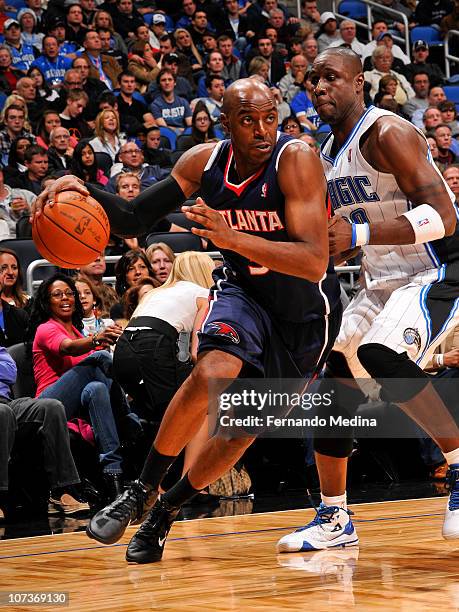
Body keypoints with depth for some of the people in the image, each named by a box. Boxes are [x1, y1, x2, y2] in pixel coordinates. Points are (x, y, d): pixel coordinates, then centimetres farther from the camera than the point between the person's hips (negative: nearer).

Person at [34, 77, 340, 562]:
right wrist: (85, 192, -28)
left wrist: (231, 237, -49)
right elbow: (134, 218, -7)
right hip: (243, 289, 2)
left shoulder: (295, 160, -29)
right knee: (213, 373, -28)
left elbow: (315, 263, -38)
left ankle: (167, 509, 28)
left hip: (304, 311, -2)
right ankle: (143, 490, -12)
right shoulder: (204, 162, -13)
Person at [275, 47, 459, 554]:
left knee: (381, 356, -33)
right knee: (333, 381, 3)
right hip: (380, 281, 9)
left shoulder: (386, 133, -16)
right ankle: (334, 520, 15)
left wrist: (359, 234, -32)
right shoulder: (327, 154, 11)